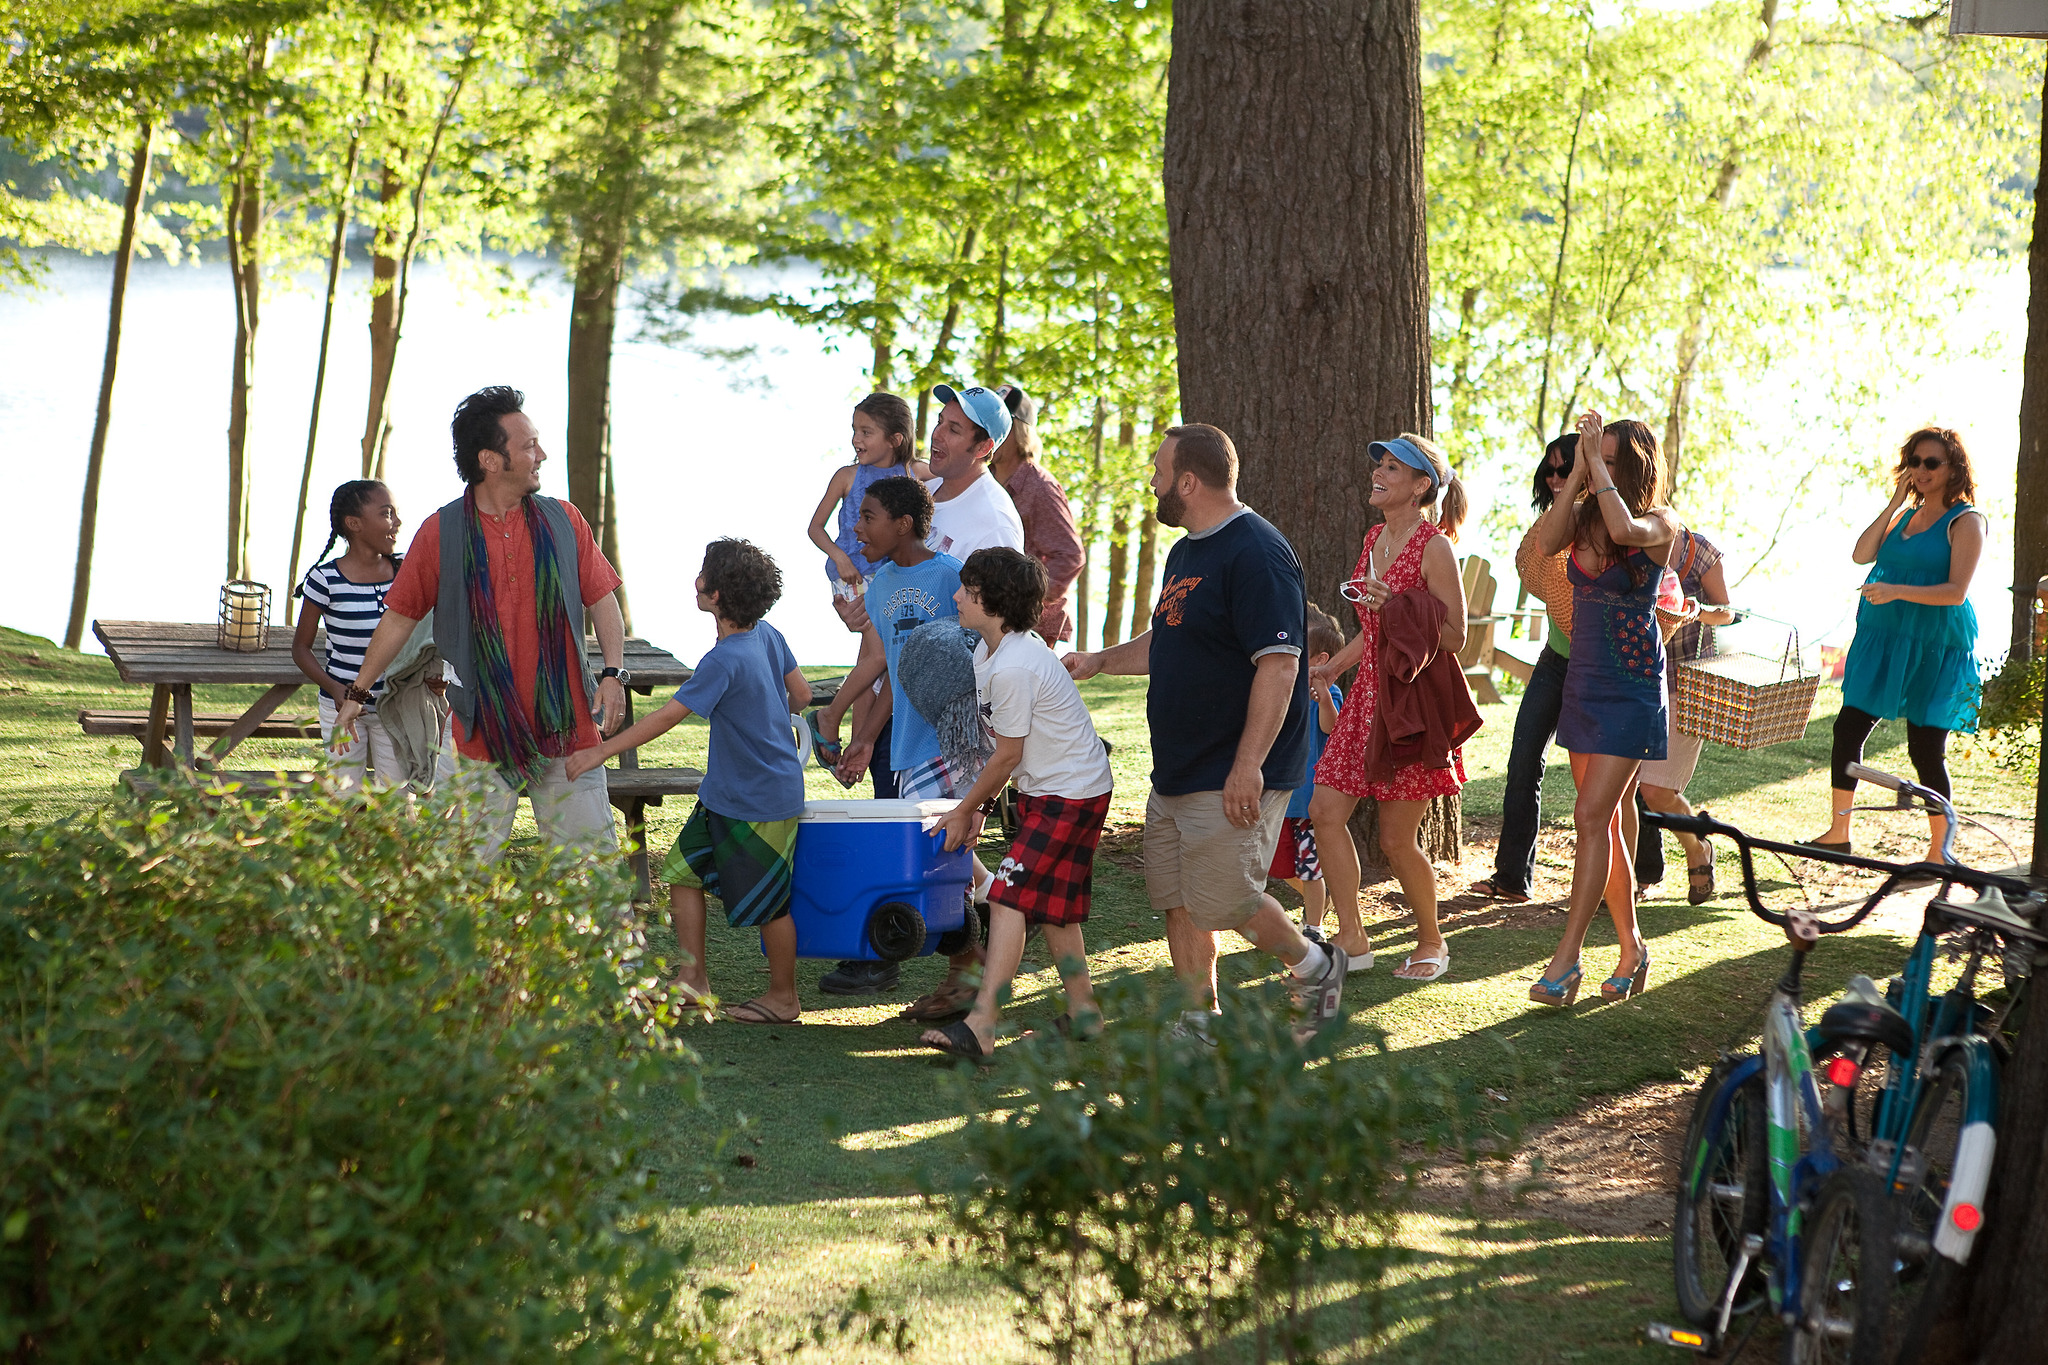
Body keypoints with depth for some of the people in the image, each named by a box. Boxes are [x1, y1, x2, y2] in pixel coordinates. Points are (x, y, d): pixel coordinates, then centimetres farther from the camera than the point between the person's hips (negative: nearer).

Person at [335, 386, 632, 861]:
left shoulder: (563, 521, 5)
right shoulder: (441, 532, -1)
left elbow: (602, 599, 10)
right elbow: (399, 617, 8)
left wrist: (614, 673, -5)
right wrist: (357, 693, 12)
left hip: (568, 729, 1)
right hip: (485, 736, -1)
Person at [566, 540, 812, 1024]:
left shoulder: (725, 661, -25)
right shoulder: (768, 636, 0)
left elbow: (665, 717, -25)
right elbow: (801, 694, 12)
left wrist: (601, 752, -20)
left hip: (763, 802, -9)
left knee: (768, 902, 5)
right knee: (685, 871, 10)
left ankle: (783, 997, 19)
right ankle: (692, 977, 15)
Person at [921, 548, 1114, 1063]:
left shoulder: (1013, 668, -25)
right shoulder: (988, 654, 6)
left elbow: (1007, 756, -17)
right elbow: (1003, 748, 14)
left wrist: (962, 811, -6)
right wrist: (977, 807, 11)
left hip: (1069, 795, -11)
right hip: (1047, 790, 11)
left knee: (1009, 899, -16)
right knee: (1051, 904, 16)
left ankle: (980, 1028, -23)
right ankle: (1083, 1012, 25)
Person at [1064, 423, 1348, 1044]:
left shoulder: (1256, 554, -17)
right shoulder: (1186, 551, 15)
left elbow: (1279, 665, -23)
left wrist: (1248, 766, -26)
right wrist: (1100, 661, 18)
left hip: (1234, 778, -9)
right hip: (1176, 772, 9)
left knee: (1224, 900, -8)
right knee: (1177, 901, 8)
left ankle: (1313, 966, 16)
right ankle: (1199, 1022, 18)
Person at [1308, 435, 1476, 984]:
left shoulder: (1434, 547, -12)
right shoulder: (1374, 539, 12)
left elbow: (1454, 638, -12)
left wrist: (1397, 608, -23)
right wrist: (1328, 669, 20)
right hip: (1371, 690, 8)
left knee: (1397, 839, -2)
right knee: (1326, 810, -1)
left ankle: (1431, 942, 19)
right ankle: (1352, 941, 7)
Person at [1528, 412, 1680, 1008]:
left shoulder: (1660, 524, -9)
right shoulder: (1584, 516, 7)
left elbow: (1624, 528, -31)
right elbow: (1547, 541, -13)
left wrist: (1597, 460, -23)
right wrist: (1577, 468, -14)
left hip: (1630, 685, -6)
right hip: (1582, 679, 6)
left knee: (1592, 817, -12)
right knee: (1603, 821, 10)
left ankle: (1568, 955, -11)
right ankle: (1631, 947, 19)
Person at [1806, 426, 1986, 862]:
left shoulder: (1966, 521, -6)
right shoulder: (1906, 515, 16)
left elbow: (1956, 592, -15)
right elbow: (1862, 554, 4)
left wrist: (1897, 591, -26)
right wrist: (1894, 504, -2)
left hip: (1934, 649, -7)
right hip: (1883, 641, 7)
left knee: (1926, 748, -5)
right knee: (1849, 728, 3)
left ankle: (1939, 850, 7)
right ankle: (1838, 832, 15)